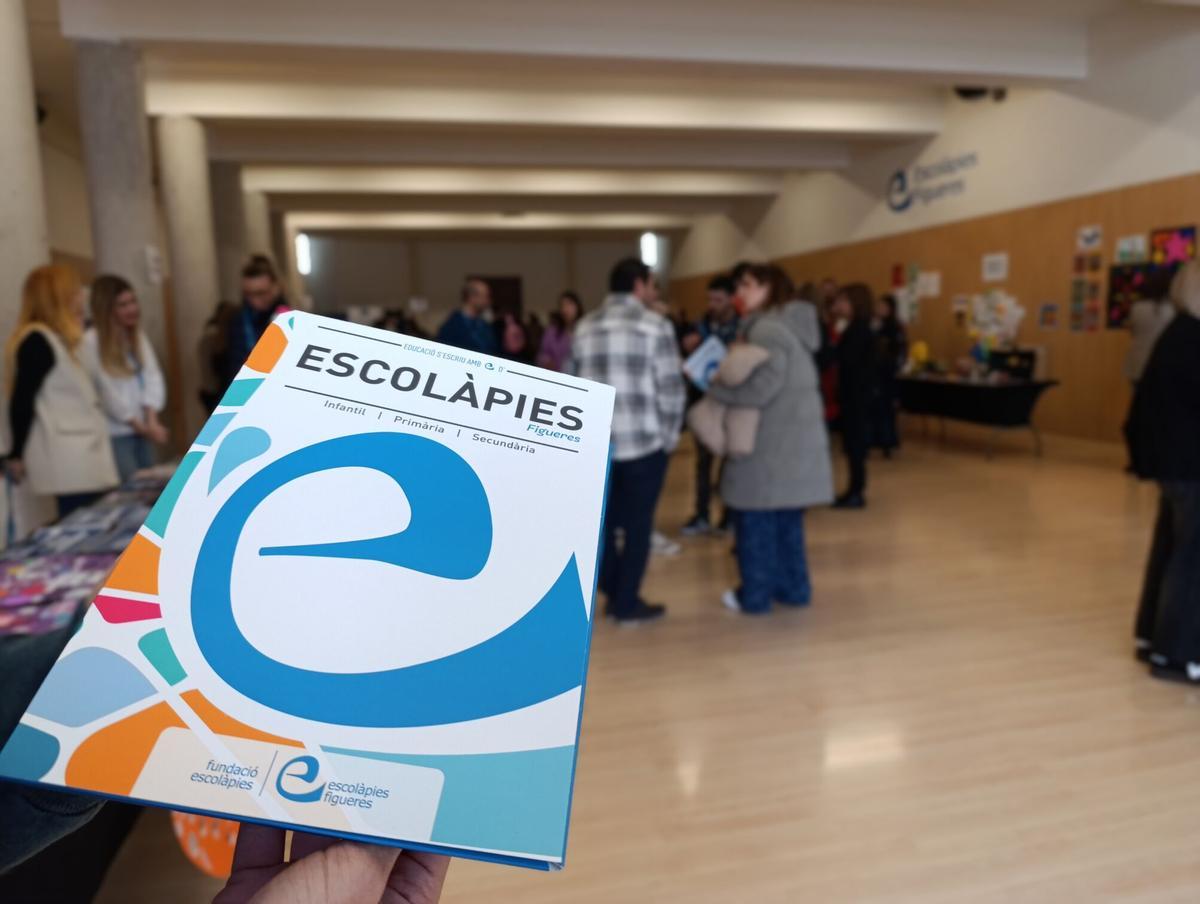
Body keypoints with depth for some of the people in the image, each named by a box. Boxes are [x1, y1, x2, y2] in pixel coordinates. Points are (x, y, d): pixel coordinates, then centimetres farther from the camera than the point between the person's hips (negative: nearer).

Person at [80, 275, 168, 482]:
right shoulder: (90, 342, -12)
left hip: (142, 430, 6)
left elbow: (153, 377, 2)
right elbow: (108, 392, -12)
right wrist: (141, 426, -7)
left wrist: (152, 422, -11)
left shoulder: (138, 336, 9)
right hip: (114, 434, -6)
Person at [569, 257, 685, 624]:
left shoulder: (584, 327, 11)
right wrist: (669, 436, 2)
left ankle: (614, 592, 23)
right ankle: (628, 602, 10)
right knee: (637, 522, 4)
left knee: (605, 518, 14)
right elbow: (670, 389, -9)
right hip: (643, 440, -5)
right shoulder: (654, 325, -6)